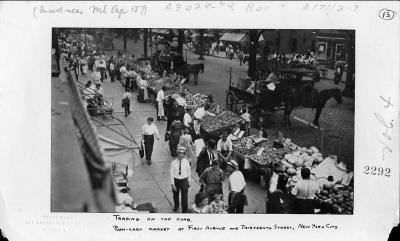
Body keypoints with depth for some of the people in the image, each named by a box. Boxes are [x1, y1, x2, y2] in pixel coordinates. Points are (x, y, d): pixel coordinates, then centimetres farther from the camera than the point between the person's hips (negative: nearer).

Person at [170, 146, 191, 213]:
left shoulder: (186, 162, -9)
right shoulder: (173, 163, -12)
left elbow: (189, 172, 1)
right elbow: (172, 174, -9)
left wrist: (189, 182, 7)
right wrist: (172, 184, -11)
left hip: (184, 180, -1)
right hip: (176, 180, 1)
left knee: (184, 196, -1)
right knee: (175, 195, 22)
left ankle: (184, 211, 17)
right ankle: (176, 206, 51)